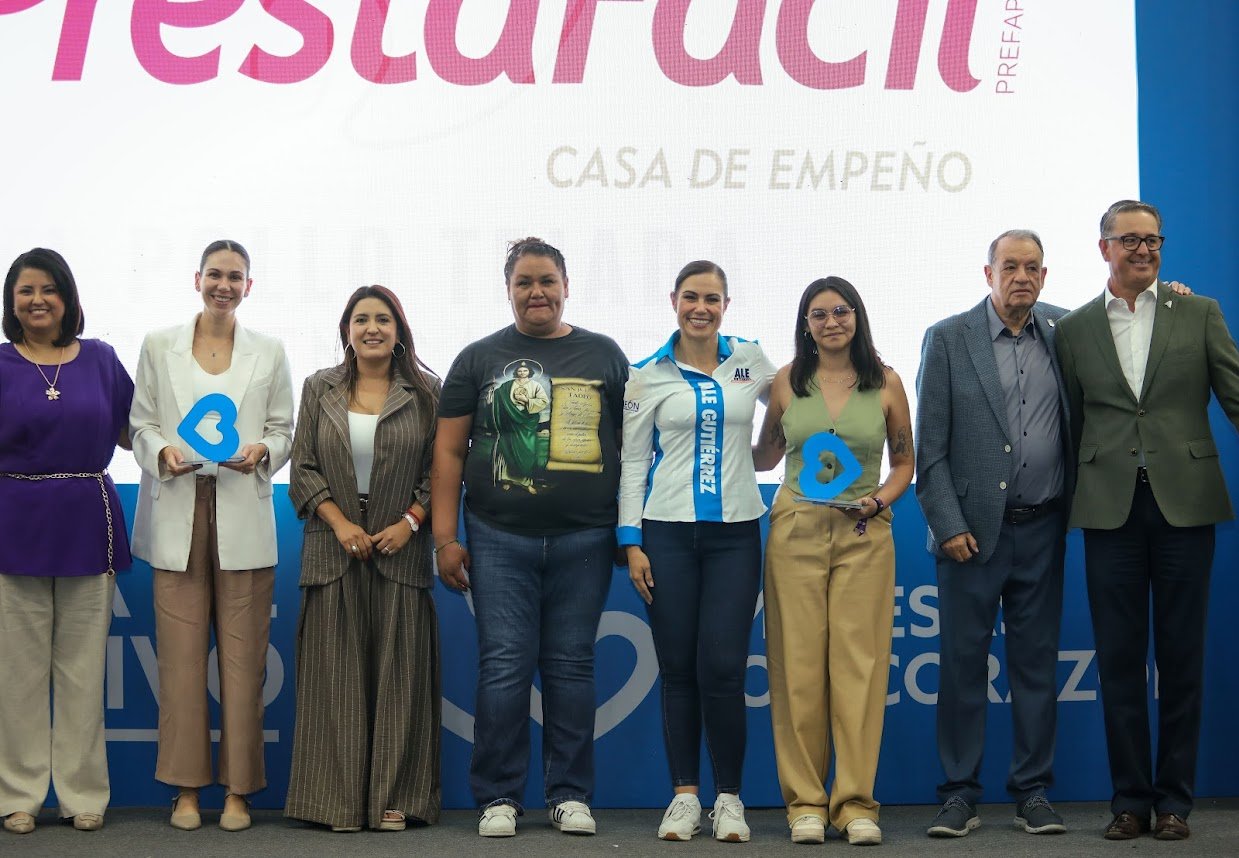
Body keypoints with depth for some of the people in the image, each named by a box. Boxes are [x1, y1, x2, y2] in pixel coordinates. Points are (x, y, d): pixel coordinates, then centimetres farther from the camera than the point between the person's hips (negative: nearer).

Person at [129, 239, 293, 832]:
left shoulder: (269, 353, 10)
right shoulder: (159, 347, 9)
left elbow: (285, 429, 11)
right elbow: (140, 423, 9)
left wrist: (262, 452, -10)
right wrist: (162, 452, -10)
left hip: (243, 514, 0)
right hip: (177, 512, 0)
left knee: (242, 654, -1)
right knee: (180, 652, -1)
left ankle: (238, 787, 8)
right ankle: (186, 785, 10)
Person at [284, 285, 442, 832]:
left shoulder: (425, 393, 4)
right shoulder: (319, 389, 8)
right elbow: (303, 468, 4)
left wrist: (409, 523, -9)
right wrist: (339, 523, -7)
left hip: (401, 547, -1)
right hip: (335, 548, 1)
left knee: (397, 673, 1)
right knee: (339, 673, 1)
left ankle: (393, 798, 6)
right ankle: (340, 798, 6)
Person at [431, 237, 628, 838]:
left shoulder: (604, 356, 11)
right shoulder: (479, 359, 8)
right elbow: (448, 451, 7)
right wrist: (445, 537, 0)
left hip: (583, 541, 1)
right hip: (499, 541, 0)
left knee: (571, 667, 5)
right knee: (504, 666, -2)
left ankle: (570, 794, 13)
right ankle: (499, 797, 6)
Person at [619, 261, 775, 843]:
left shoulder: (750, 361, 7)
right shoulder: (648, 375, 4)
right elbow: (633, 463, 4)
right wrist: (631, 542, -1)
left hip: (735, 532, 0)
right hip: (667, 532, 0)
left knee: (723, 667, -6)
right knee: (678, 669, 3)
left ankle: (729, 798, 6)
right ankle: (684, 795, 13)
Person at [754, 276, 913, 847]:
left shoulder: (885, 383, 4)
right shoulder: (787, 381, 6)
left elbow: (905, 462, 10)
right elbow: (764, 457, 16)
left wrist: (877, 500, -7)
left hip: (864, 535, 0)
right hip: (796, 532, 1)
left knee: (859, 664, -3)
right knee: (798, 665, 0)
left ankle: (856, 803, 4)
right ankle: (805, 802, 8)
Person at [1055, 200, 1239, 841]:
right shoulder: (1074, 330, 10)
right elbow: (1073, 424, 11)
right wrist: (1074, 501, 7)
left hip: (1185, 500, -1)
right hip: (1110, 506, 1)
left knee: (1181, 657, 5)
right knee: (1119, 659, 4)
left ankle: (1174, 799, 14)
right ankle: (1130, 799, 12)